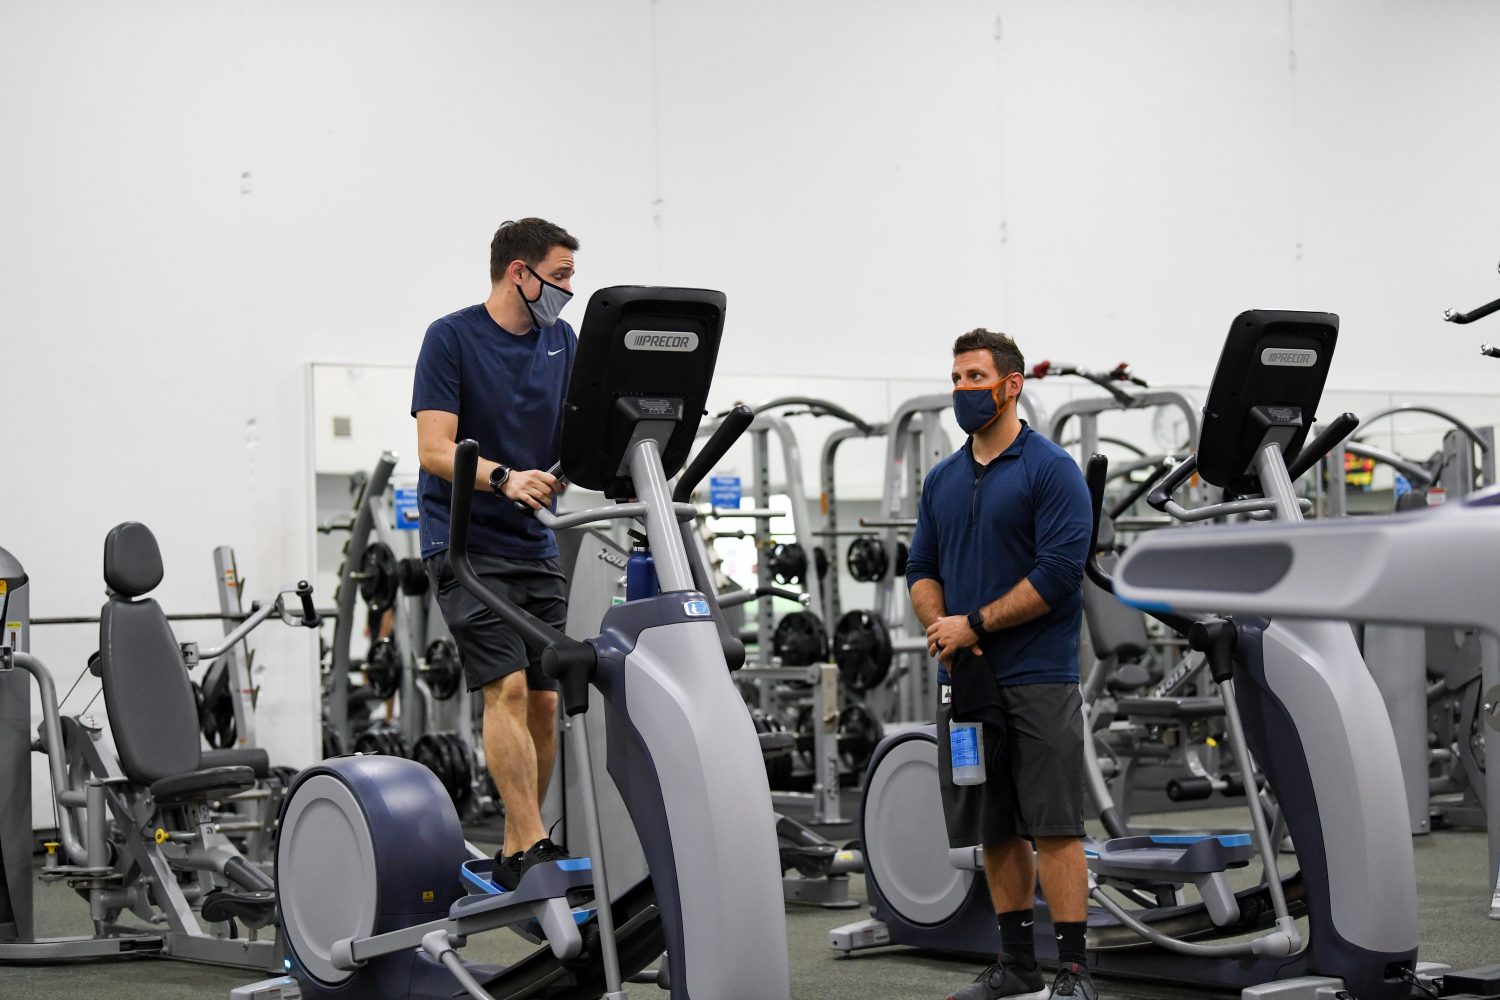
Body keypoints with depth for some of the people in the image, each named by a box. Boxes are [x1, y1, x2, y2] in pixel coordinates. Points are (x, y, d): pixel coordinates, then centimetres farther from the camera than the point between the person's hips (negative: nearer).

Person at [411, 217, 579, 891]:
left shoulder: (562, 342, 12)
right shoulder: (451, 338, -7)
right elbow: (435, 450, -15)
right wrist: (505, 478, -32)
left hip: (536, 545, 6)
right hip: (466, 544, -6)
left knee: (545, 701, 3)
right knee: (508, 689, -17)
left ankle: (515, 849, 13)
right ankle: (529, 848, -17)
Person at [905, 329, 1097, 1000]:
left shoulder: (1050, 469, -6)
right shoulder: (942, 480, 15)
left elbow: (1059, 572, -14)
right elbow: (921, 568, 15)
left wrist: (974, 624, -13)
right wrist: (941, 628, -6)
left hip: (1037, 678, -6)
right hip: (964, 679, 6)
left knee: (1054, 826, -7)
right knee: (993, 830, 10)